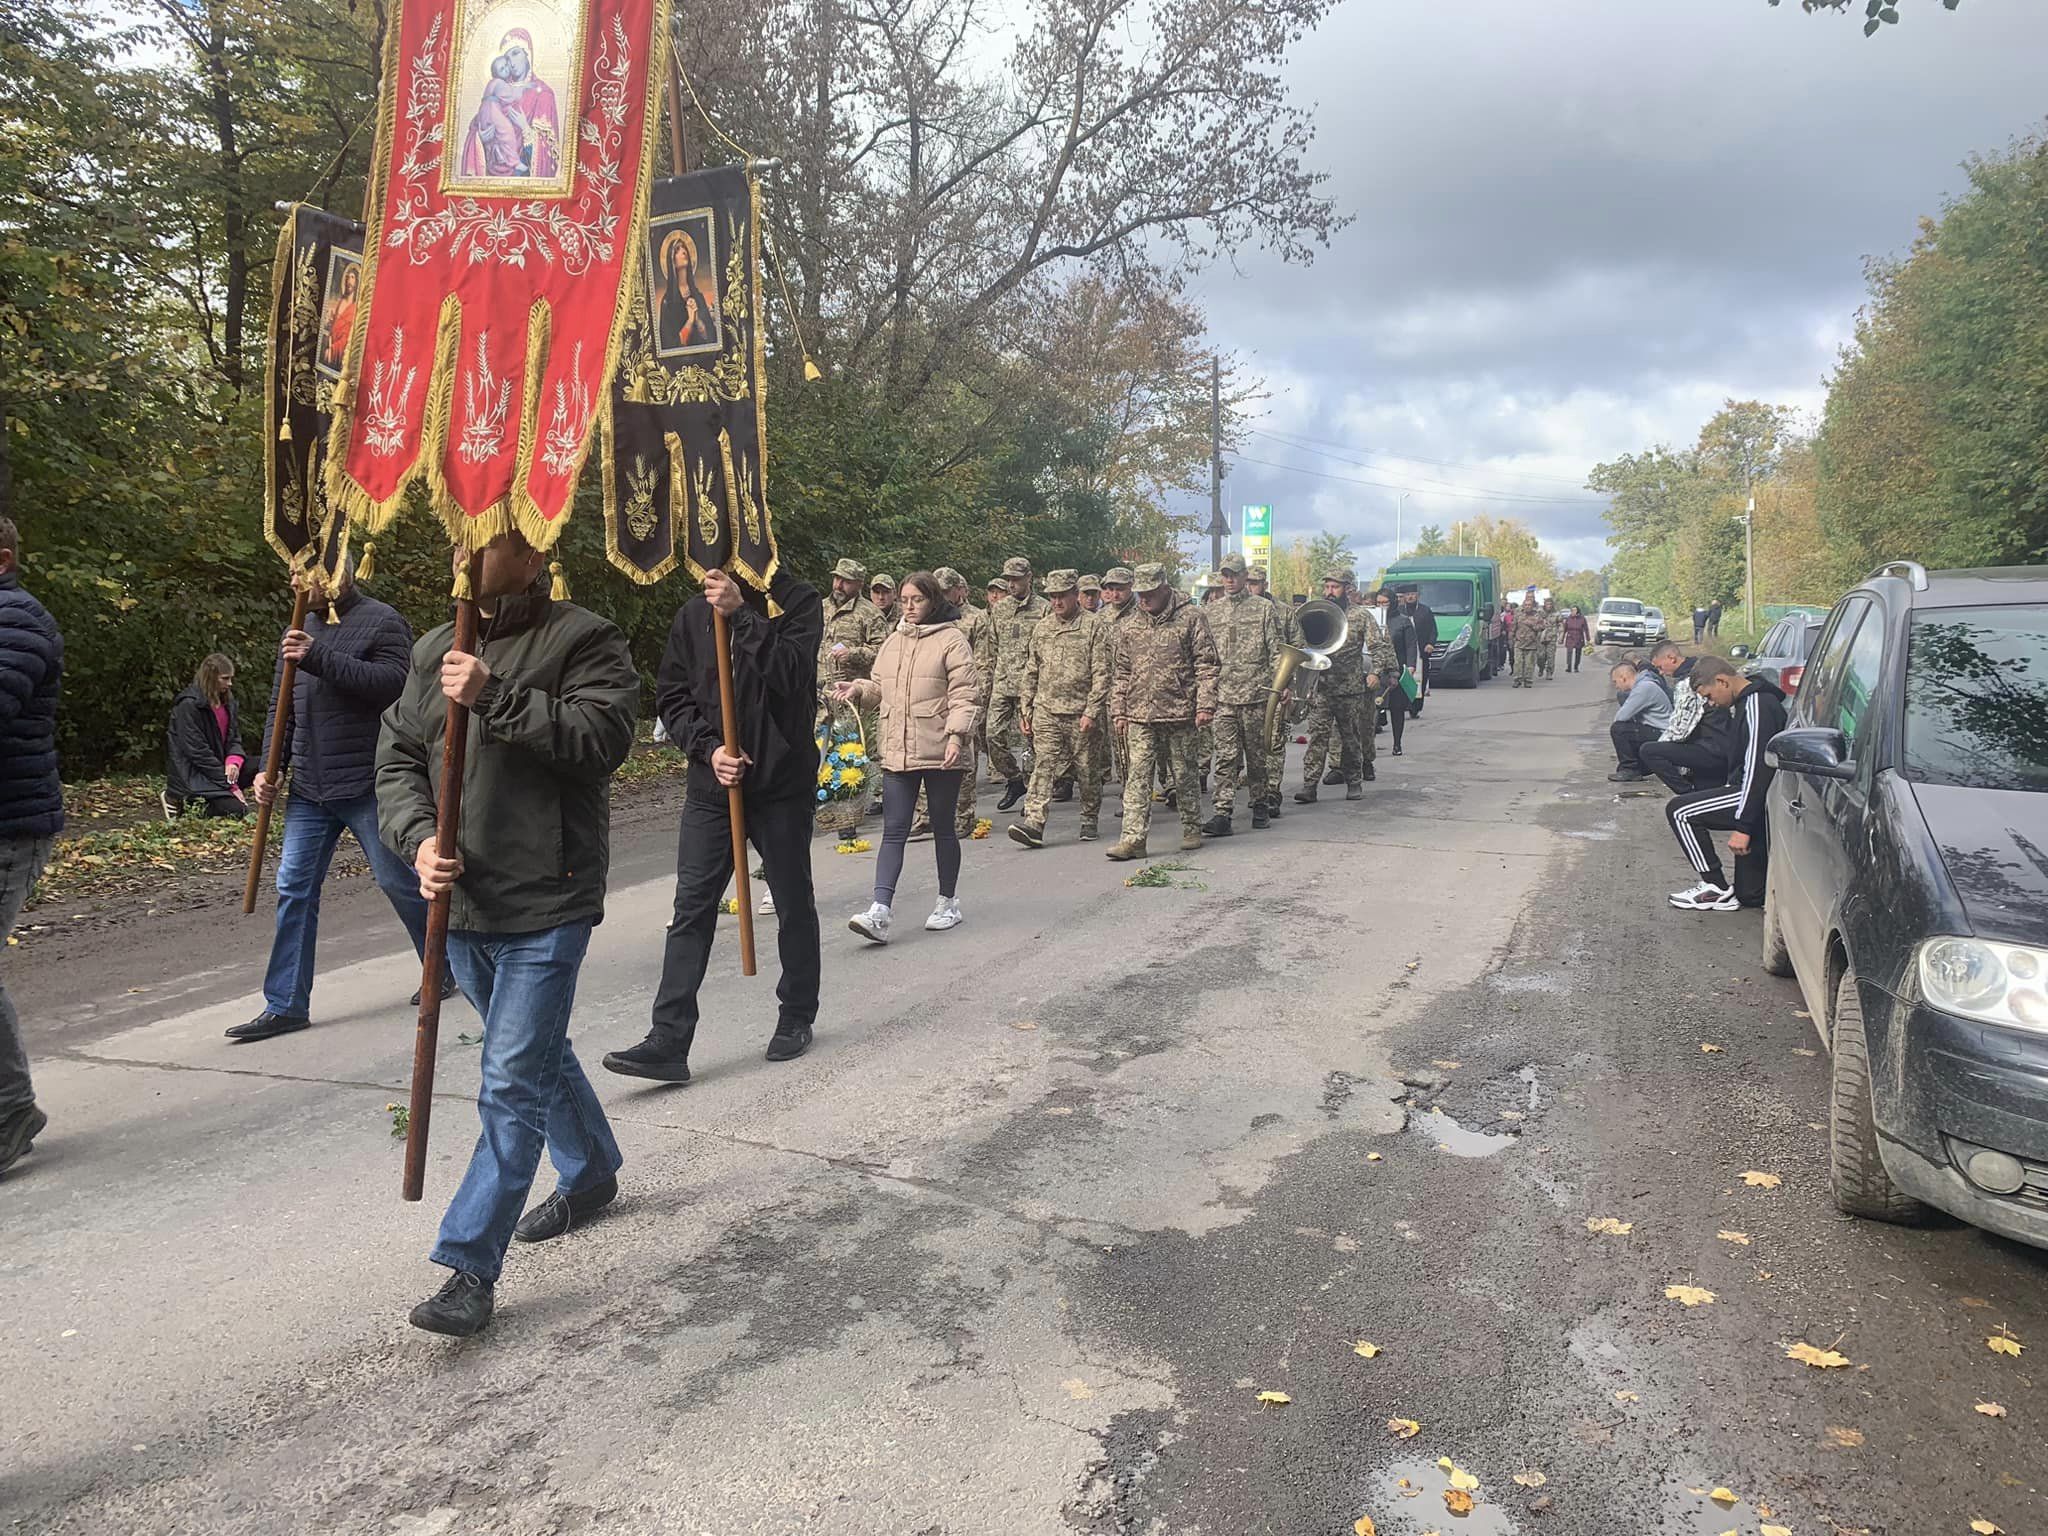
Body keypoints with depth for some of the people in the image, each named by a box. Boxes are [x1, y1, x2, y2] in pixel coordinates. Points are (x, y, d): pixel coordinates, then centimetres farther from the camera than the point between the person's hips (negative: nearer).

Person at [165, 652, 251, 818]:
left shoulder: (226, 702, 8)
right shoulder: (188, 705, -16)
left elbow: (234, 739, 8)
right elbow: (197, 751, -19)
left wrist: (234, 761, -17)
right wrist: (230, 785, -20)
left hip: (216, 765, 8)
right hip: (191, 773, -8)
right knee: (236, 811, -22)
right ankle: (181, 803, 0)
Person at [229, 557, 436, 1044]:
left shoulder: (381, 621, -6)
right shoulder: (299, 631, 16)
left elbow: (393, 683, -22)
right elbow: (281, 708, 21)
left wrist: (320, 658, -26)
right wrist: (270, 768, 10)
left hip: (367, 785, -6)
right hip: (308, 789, 7)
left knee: (397, 880, 3)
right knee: (294, 888, 4)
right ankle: (286, 1004, 10)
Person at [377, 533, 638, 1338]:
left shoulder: (583, 641, -7)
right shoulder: (435, 651, 12)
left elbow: (602, 737, -22)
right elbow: (397, 757, 10)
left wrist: (495, 698, -26)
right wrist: (419, 838, -7)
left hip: (546, 905, -7)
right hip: (463, 900, 7)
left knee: (512, 1082, -5)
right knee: (538, 1051, 23)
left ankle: (471, 1266, 2)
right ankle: (591, 1171, 44)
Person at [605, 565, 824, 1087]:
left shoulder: (798, 601, -3)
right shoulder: (692, 616, 7)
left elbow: (790, 675, -18)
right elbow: (671, 697, 7)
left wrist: (741, 613, -23)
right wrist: (709, 748, -8)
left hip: (783, 782, -3)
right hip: (710, 784, 3)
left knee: (794, 905, 11)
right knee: (691, 910, -2)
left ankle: (796, 1017, 29)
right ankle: (668, 1041, -1)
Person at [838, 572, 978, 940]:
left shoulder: (952, 640, -5)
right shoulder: (893, 641, 14)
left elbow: (965, 695, -12)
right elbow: (880, 688, 22)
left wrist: (956, 735, -24)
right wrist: (857, 689, 1)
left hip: (940, 753, -5)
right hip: (896, 752, 5)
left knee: (943, 828, 10)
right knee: (893, 830, -2)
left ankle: (948, 903, 25)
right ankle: (881, 910, -8)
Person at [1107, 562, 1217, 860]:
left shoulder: (1190, 617, -1)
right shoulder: (1128, 626, 11)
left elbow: (1206, 664, -3)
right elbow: (1120, 672, 15)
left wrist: (1205, 705, -10)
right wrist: (1118, 710, 9)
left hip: (1180, 712, -3)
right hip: (1139, 713, 3)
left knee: (1184, 774, 8)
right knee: (1137, 776, -4)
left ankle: (1192, 830, 23)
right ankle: (1133, 838, -5)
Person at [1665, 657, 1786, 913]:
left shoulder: (1758, 706, -17)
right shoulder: (1745, 703, 16)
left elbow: (1758, 769, -23)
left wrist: (1743, 827, -25)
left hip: (1758, 798, -10)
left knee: (1679, 810, -15)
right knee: (1751, 895, 12)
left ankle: (1717, 889, -8)